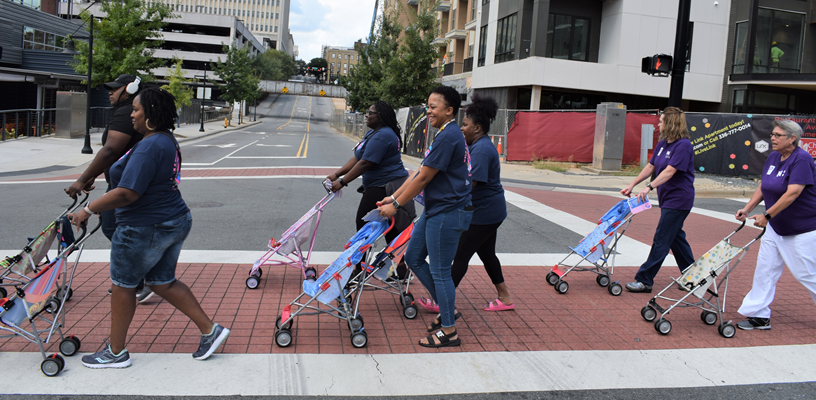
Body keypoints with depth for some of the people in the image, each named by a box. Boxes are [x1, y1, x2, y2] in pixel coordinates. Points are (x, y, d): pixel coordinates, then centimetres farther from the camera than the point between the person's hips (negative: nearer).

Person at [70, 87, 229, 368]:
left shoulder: (149, 147, -22)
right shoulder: (167, 140, 10)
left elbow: (127, 194, -27)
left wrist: (88, 210, -17)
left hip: (145, 229, -9)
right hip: (175, 221, 9)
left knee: (122, 284, 8)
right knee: (163, 282, 18)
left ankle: (116, 352, 23)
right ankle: (210, 330, 16)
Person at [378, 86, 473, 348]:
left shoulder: (448, 137, -19)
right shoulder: (446, 134, 15)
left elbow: (423, 178, -18)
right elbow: (419, 173, 15)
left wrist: (396, 205, -10)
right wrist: (394, 197, 12)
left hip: (447, 213, -11)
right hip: (435, 211, 11)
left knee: (440, 271, -1)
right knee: (413, 257, 16)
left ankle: (449, 332, 13)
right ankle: (447, 309, 27)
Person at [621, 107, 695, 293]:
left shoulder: (683, 145, -19)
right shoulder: (662, 144, 8)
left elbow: (670, 171, -27)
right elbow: (650, 166, 14)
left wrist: (649, 187, -34)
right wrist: (632, 185, 14)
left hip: (678, 199, -9)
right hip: (668, 198, 9)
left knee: (661, 239, -6)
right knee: (675, 237, 17)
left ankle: (644, 281, -3)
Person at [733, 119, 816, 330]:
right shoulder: (773, 157, 5)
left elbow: (792, 193, -27)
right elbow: (763, 186, 13)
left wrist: (767, 215, -26)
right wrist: (747, 208, 4)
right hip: (775, 228, 8)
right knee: (765, 270, 5)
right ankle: (759, 316, 10)